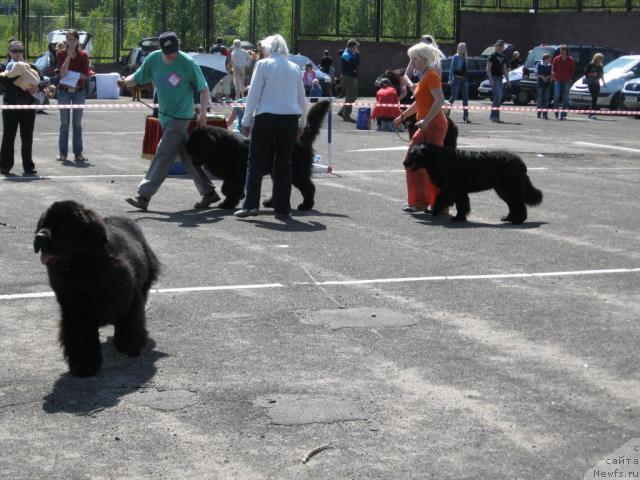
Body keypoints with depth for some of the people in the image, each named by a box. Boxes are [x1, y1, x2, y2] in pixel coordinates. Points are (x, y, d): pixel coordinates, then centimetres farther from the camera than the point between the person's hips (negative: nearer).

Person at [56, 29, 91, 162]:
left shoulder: (83, 55, -1)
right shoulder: (61, 54, -2)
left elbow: (86, 75, -6)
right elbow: (62, 73, -15)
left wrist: (70, 74, -14)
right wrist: (69, 56, -19)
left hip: (79, 91, 0)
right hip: (64, 91, 0)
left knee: (77, 124, 4)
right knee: (64, 123, 3)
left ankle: (78, 152, 8)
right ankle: (62, 152, 7)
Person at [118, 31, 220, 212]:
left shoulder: (188, 63, -13)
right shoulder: (153, 59, -1)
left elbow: (204, 89, -6)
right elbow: (137, 78, 5)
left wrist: (203, 114, -12)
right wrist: (126, 81, -18)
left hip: (181, 115, -6)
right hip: (164, 114, 6)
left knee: (163, 155, -10)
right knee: (186, 156, 11)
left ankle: (144, 195, -11)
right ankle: (208, 192, 21)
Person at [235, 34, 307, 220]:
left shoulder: (263, 64, -1)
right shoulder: (295, 68, 11)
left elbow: (253, 95, -4)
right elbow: (302, 99, 15)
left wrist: (247, 121, 0)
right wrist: (301, 123, 25)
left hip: (266, 117, -3)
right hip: (290, 119, 3)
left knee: (256, 162, 3)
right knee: (284, 164, 8)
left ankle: (250, 205, -5)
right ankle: (282, 209, 8)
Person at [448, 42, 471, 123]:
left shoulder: (464, 58, 14)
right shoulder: (456, 57, -5)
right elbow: (452, 68, -10)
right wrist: (450, 79, -17)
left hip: (464, 79, 6)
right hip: (457, 78, -6)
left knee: (465, 98, 0)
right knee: (454, 97, -2)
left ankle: (465, 116, 0)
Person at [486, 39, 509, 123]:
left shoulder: (503, 57, 17)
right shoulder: (492, 56, -5)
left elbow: (505, 70, 22)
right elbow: (488, 68, -11)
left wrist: (507, 80, 15)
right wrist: (491, 79, -19)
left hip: (500, 78, 8)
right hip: (494, 78, -8)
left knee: (499, 98, 6)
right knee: (497, 97, -16)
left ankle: (495, 116, 10)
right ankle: (494, 115, -15)